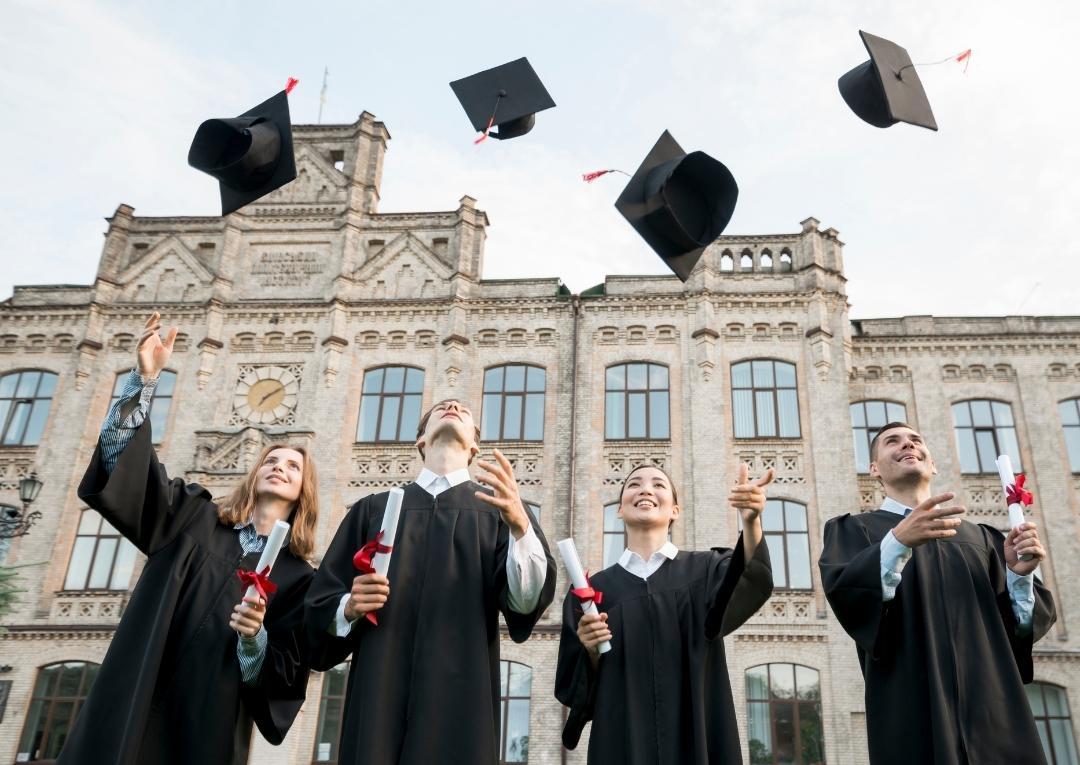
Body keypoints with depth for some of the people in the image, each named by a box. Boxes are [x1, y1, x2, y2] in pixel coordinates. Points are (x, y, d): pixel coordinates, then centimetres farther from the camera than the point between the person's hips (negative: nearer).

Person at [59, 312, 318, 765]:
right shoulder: (195, 518, 9)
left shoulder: (298, 578, 6)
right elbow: (120, 455, 0)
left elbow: (284, 677, 1)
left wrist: (254, 637, -19)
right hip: (128, 716, 1)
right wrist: (146, 377, -10)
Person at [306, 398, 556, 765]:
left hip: (460, 701, -1)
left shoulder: (501, 510, 9)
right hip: (377, 698, 1)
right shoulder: (372, 509, 13)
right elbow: (320, 607, 11)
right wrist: (349, 608, -11)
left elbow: (526, 602, -7)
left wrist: (520, 527, -24)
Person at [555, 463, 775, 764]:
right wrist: (590, 651, -15)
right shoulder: (593, 589, 6)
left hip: (696, 737, 0)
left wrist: (751, 521, -38)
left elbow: (751, 584, -20)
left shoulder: (705, 570, 3)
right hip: (620, 741, 1)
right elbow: (576, 684, 5)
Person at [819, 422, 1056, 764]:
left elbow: (1015, 627, 9)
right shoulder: (854, 530, 6)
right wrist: (898, 542, -29)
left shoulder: (979, 537, 17)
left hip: (994, 712, 4)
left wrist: (1019, 574, -10)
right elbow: (843, 595, -14)